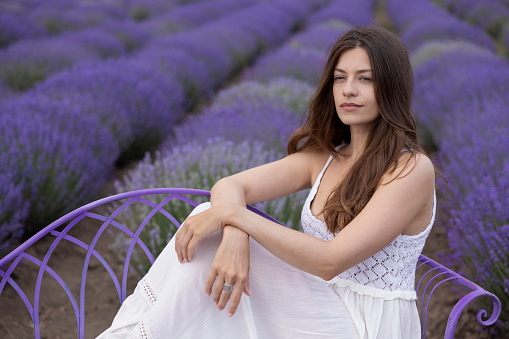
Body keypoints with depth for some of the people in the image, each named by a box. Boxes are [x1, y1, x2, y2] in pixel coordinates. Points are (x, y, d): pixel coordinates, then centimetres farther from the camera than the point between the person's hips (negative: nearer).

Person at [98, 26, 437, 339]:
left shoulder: (412, 169, -15)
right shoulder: (324, 156, 6)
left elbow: (330, 260, -24)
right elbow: (229, 186, -4)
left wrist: (235, 215, -25)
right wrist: (234, 235, -28)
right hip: (322, 306, 6)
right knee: (208, 224, -14)